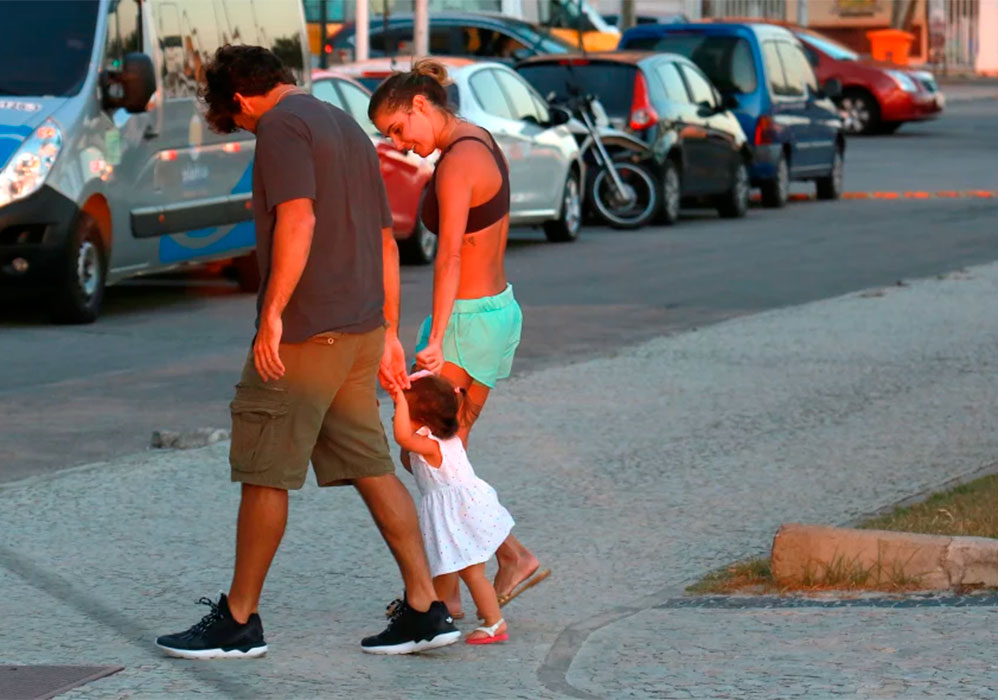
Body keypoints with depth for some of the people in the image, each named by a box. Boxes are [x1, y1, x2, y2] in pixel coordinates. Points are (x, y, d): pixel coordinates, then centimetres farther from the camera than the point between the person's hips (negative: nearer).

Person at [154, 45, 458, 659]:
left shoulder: (281, 126, -8)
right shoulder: (348, 129, 20)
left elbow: (297, 220, -22)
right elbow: (386, 241, 21)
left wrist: (272, 314, -21)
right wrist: (389, 333, 23)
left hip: (305, 330, -8)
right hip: (361, 329, 8)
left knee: (264, 471, 0)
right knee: (371, 467, 9)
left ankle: (239, 621, 6)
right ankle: (426, 609, 5)